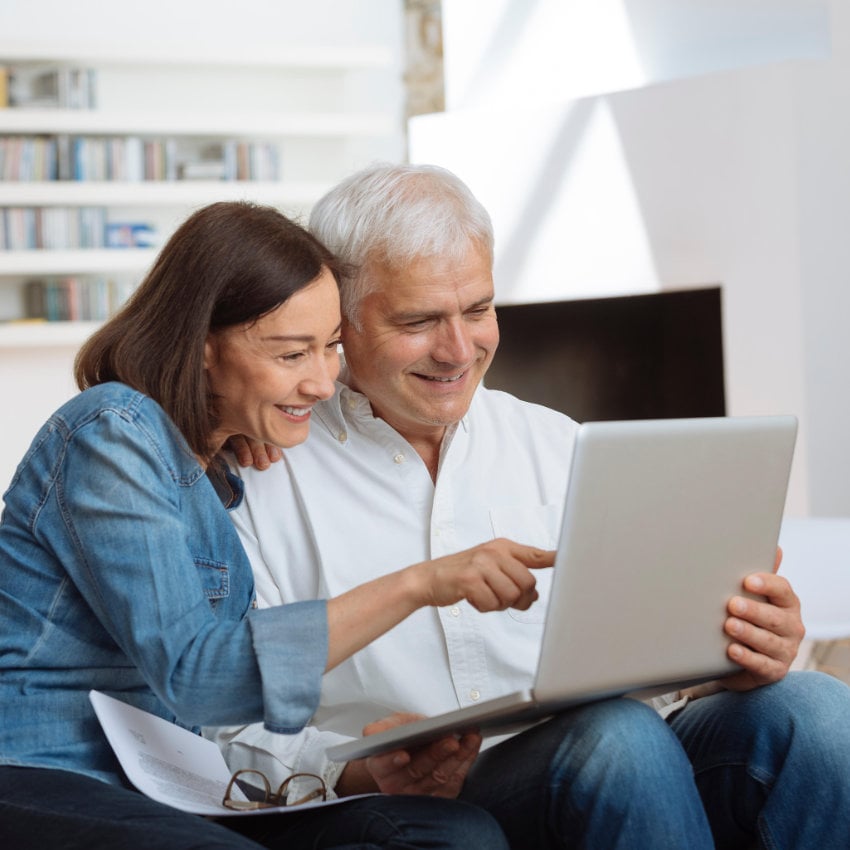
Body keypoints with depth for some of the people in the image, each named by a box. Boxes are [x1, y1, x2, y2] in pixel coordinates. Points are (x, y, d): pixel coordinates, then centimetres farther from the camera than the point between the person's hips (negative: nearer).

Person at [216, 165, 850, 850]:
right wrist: (361, 772, -21)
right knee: (616, 735, -36)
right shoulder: (261, 477, 3)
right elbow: (237, 734, 0)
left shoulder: (556, 446, 16)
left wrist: (730, 660, -12)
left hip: (608, 784, 5)